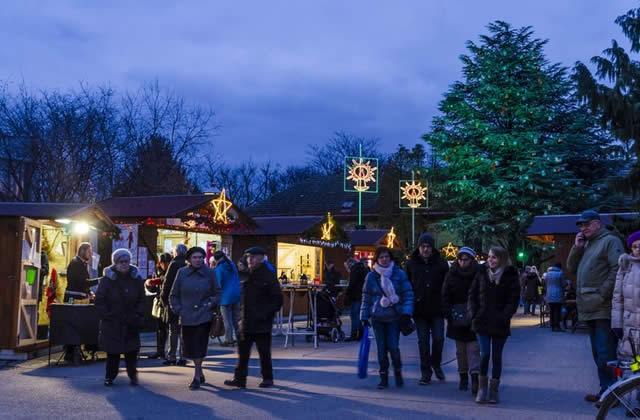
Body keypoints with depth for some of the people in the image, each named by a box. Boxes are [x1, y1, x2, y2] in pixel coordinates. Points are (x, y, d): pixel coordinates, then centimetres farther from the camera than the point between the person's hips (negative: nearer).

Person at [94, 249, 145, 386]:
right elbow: (99, 301, -1)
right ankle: (110, 376, 17)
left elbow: (141, 300, 8)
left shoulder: (136, 278, 3)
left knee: (132, 350, 0)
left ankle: (132, 375, 14)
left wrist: (137, 316, -4)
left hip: (131, 323, 1)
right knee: (112, 351, 2)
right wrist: (107, 316, -9)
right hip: (111, 324, -1)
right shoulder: (107, 279, -3)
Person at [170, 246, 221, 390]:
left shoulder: (209, 273, 0)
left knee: (199, 347, -8)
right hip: (187, 317, 2)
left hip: (204, 317, -2)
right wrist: (178, 310, 0)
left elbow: (217, 293, 11)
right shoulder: (182, 273, 3)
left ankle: (197, 377, 0)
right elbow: (173, 295, 10)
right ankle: (200, 374, 28)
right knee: (189, 347, 8)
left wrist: (211, 303, -6)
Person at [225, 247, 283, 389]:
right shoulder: (246, 275, 12)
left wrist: (266, 314, -16)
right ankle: (239, 378, 11)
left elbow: (277, 299, -9)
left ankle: (267, 379, 18)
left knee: (264, 352, 5)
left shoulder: (268, 276, -8)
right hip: (246, 323, 6)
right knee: (243, 351, 6)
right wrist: (242, 314, 9)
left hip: (261, 324, -6)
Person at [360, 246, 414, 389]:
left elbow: (408, 294, 0)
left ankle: (398, 372, 18)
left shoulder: (399, 274, -1)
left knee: (393, 347, -8)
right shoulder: (371, 276, 3)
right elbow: (366, 298, 8)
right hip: (377, 318, 2)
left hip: (394, 317, -2)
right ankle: (384, 377, 16)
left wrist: (406, 313, -8)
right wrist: (364, 317, 4)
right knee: (381, 348, 4)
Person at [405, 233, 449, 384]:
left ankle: (436, 364, 25)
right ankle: (425, 373, 12)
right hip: (419, 309, 0)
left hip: (437, 309, 0)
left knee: (438, 338, -1)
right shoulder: (411, 264, 2)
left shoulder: (441, 263, 0)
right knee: (423, 341, 4)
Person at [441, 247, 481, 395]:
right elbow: (445, 297, 4)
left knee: (474, 348, -9)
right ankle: (463, 377, 23)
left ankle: (475, 379, -13)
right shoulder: (451, 275, 2)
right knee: (460, 350, 11)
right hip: (457, 319, 3)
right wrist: (448, 314, -7)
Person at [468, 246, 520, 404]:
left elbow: (513, 301, -5)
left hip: (500, 325, -1)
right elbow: (472, 295, 8)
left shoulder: (510, 277, -1)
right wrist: (474, 314, -5)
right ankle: (482, 388, 7)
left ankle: (494, 390, 16)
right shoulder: (481, 275, 6)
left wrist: (503, 317, -16)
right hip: (482, 322, 1)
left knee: (496, 356, 6)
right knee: (484, 354, -7)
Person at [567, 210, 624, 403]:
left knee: (605, 352, -10)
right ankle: (605, 390, 19)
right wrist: (577, 248, 4)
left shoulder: (610, 241, -5)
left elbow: (617, 269, -15)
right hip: (589, 308, 9)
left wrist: (603, 294, -17)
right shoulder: (585, 244, 21)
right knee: (598, 352, 12)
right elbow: (571, 268, 18)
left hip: (603, 308, -9)